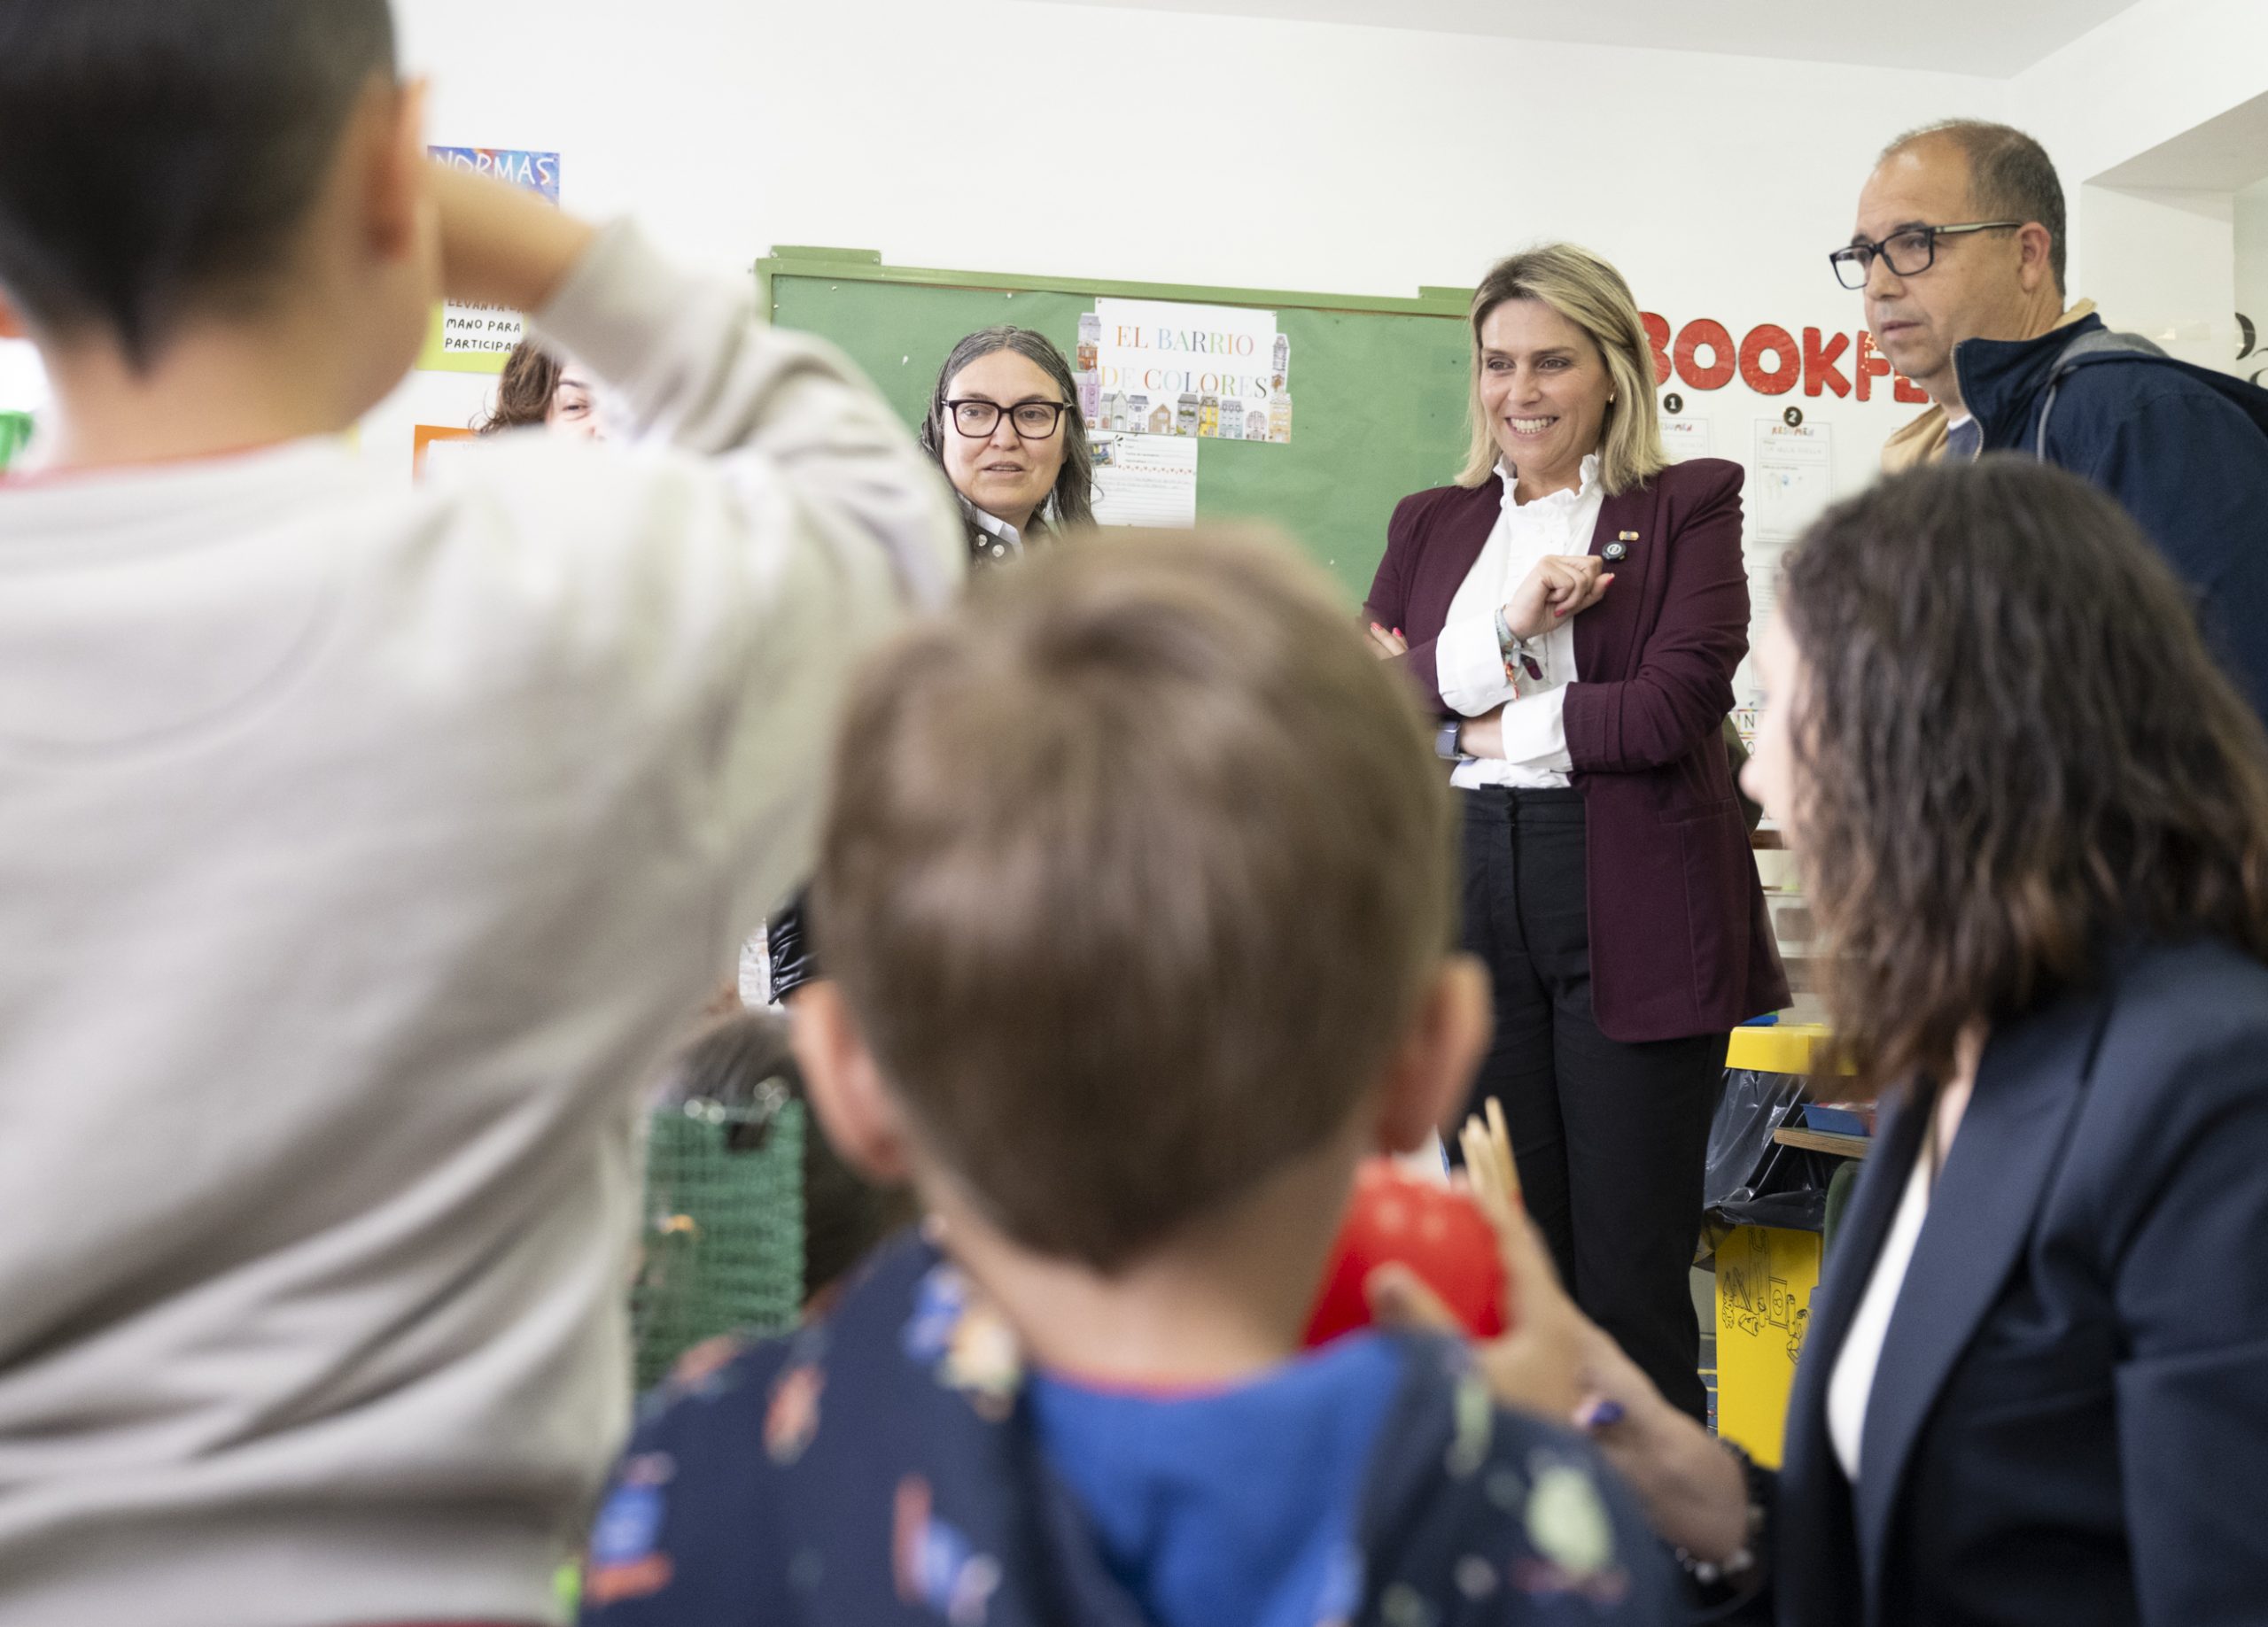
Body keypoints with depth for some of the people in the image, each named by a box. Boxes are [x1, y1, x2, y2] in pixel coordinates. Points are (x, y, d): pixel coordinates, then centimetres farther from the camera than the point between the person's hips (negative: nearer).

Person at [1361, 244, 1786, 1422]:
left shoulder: (1686, 505, 6)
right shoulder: (1431, 523, 18)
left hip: (1631, 914, -3)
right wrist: (1504, 632, -10)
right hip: (1468, 912, 4)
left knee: (1632, 1289, 0)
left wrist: (1494, 726, -1)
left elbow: (1679, 705, -8)